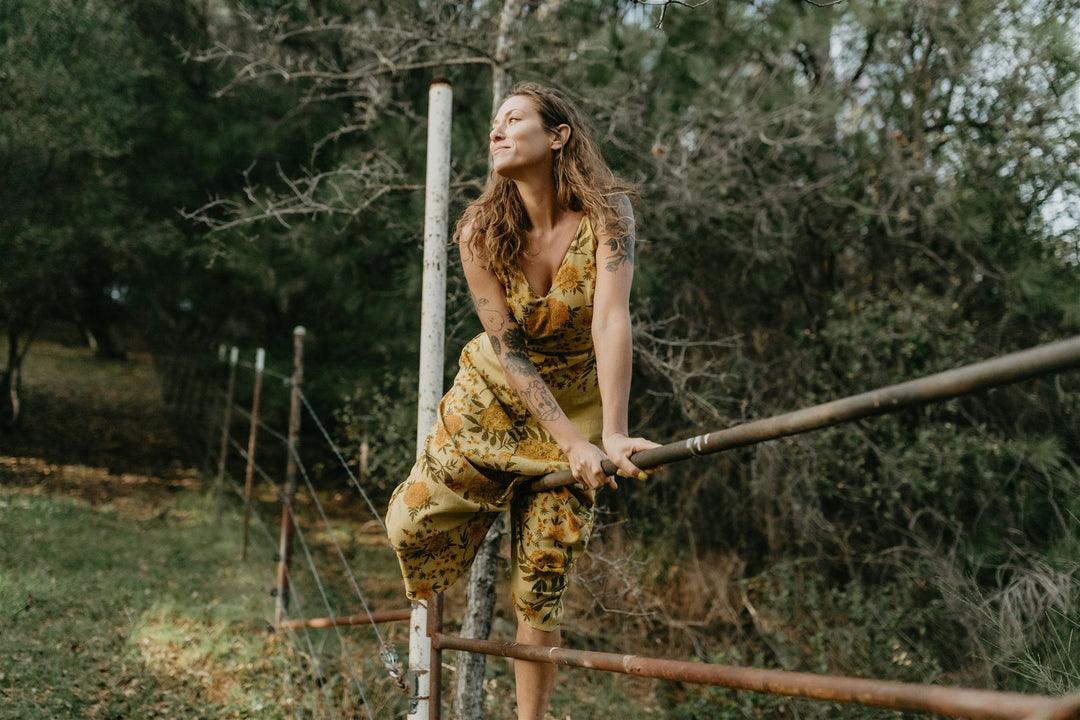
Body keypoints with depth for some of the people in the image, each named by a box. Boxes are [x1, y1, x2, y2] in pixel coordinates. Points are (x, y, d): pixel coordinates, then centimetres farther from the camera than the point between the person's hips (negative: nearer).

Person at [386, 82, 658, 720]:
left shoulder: (606, 212, -20)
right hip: (493, 397, 2)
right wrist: (573, 444, -28)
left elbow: (612, 318, -32)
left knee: (541, 588, -3)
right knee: (411, 525, -4)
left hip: (578, 402, -2)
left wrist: (614, 434, -43)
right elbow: (507, 352, -19)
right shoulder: (482, 232, -16)